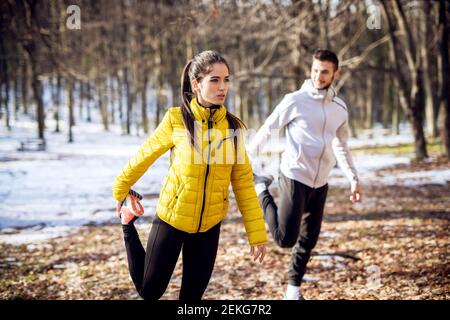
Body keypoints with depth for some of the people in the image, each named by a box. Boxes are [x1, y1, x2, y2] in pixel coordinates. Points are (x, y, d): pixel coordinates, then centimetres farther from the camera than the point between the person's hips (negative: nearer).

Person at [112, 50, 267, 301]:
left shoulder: (233, 126, -4)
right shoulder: (177, 120, -13)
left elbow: (243, 182, -3)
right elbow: (145, 156, 1)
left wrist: (257, 233, -4)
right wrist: (121, 190, 13)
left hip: (209, 224, 2)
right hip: (172, 218, -2)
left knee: (193, 294, 9)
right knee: (149, 291, 11)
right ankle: (129, 224, 34)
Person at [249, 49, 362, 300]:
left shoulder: (340, 108, 7)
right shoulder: (295, 101, -9)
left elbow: (342, 147, 19)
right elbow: (267, 131, -2)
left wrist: (354, 179, 13)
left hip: (320, 183, 5)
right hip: (295, 177, -5)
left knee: (309, 240, 10)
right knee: (286, 238, -12)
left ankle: (294, 286, 28)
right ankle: (262, 191, 11)